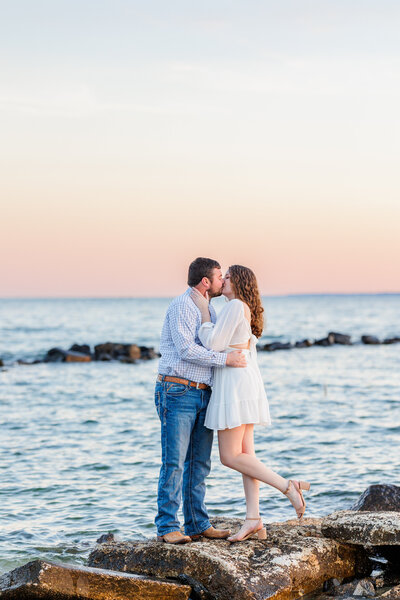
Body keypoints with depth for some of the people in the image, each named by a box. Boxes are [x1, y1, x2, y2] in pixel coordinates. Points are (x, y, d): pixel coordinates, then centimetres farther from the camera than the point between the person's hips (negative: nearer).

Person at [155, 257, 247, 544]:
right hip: (178, 392, -9)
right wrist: (225, 359, -20)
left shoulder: (208, 310, 19)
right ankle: (167, 527, -7)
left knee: (199, 463, 8)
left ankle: (198, 524, 12)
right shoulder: (182, 306, -10)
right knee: (174, 462, -9)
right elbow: (186, 350, -21)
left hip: (203, 394, 9)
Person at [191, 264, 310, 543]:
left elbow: (213, 344, -15)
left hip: (234, 384, -10)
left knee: (230, 457, -8)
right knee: (245, 454, 5)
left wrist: (204, 311, -8)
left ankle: (288, 486, -12)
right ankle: (254, 520, 1)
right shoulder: (247, 312, 18)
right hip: (246, 382, 10)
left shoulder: (236, 306, -12)